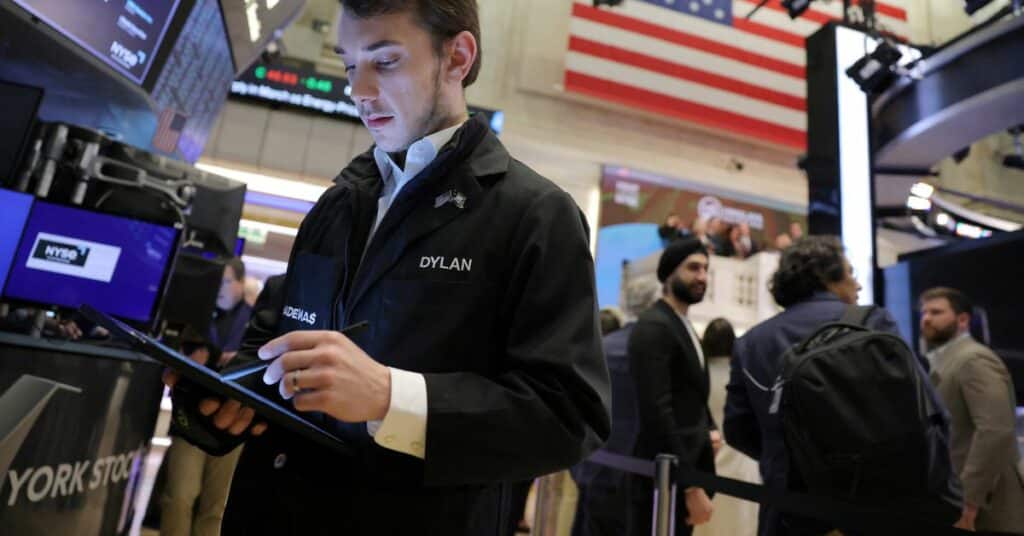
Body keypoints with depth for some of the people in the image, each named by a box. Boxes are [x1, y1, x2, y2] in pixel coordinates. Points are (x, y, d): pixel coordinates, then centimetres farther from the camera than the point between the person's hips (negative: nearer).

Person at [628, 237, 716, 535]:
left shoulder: (685, 328, 16)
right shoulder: (654, 327, -15)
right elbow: (657, 412, -22)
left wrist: (709, 432, 2)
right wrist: (691, 486, -21)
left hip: (686, 471, 9)